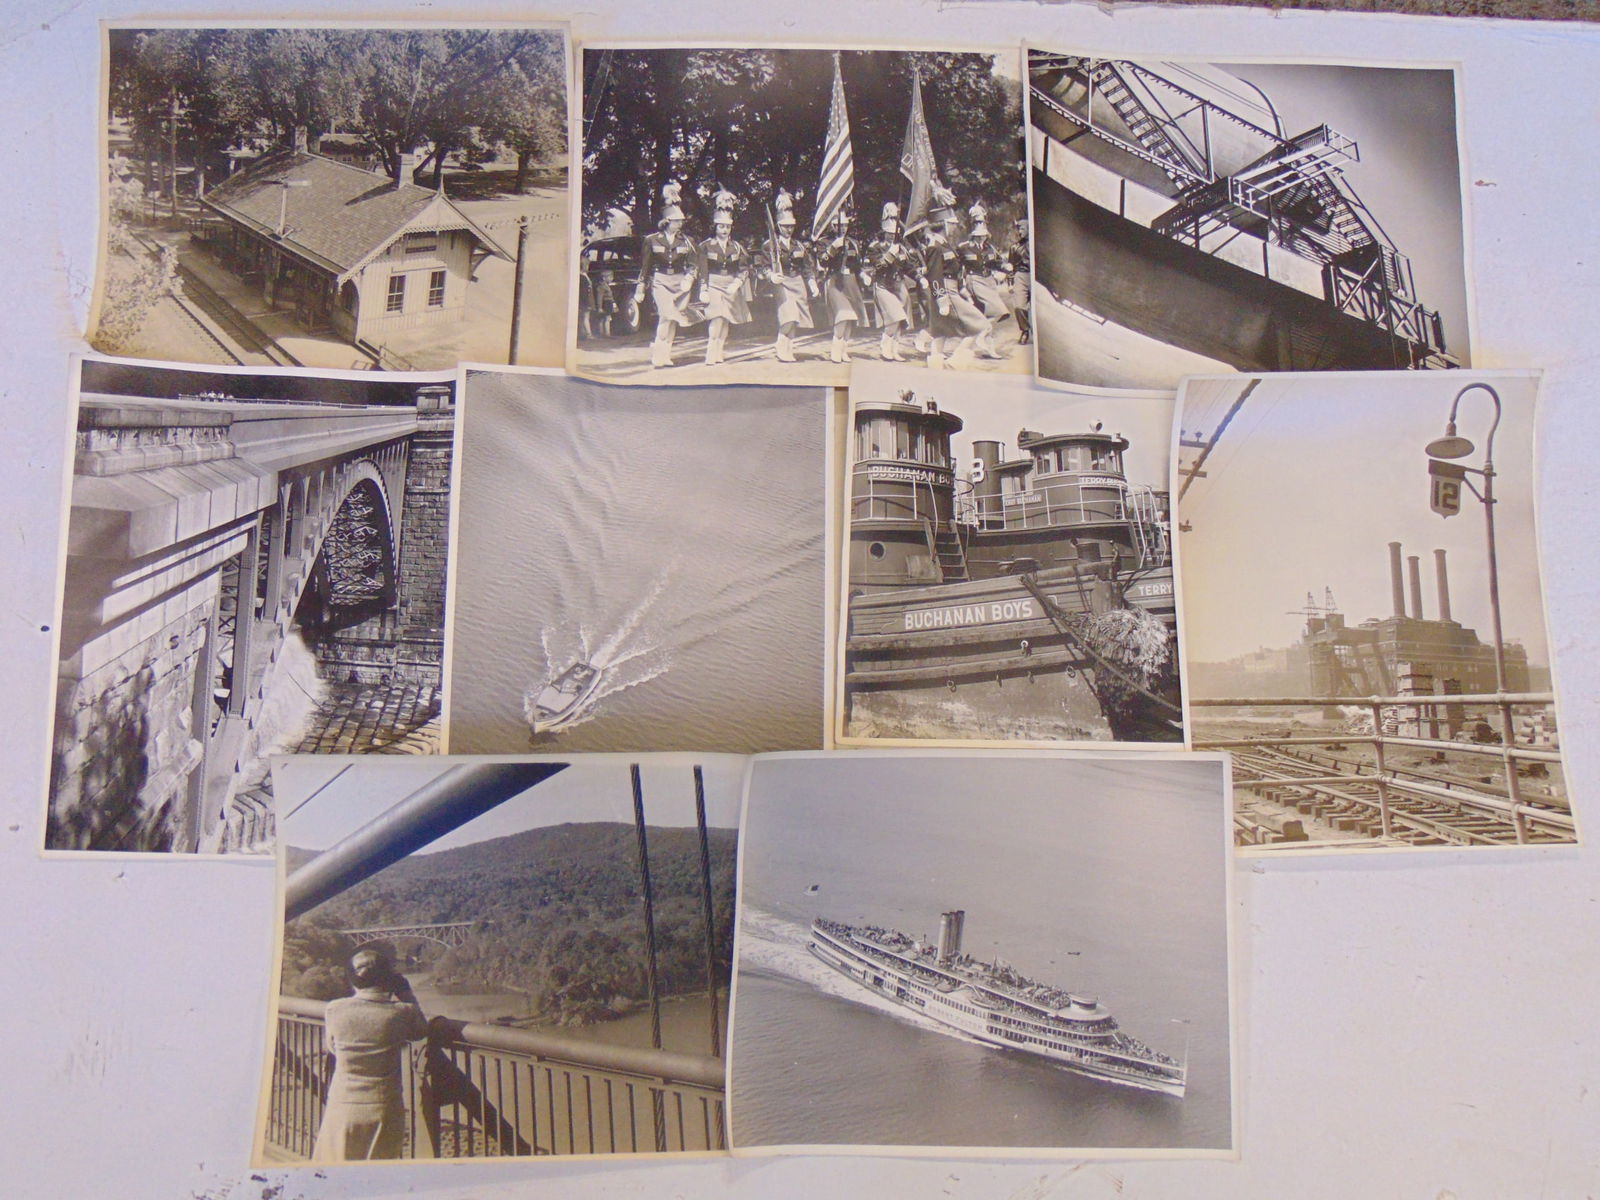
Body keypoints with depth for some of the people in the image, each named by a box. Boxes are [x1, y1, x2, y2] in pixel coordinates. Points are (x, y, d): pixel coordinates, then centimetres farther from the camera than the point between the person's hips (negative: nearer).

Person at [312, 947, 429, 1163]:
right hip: (384, 1112, -1)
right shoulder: (401, 1013, -12)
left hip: (342, 1111, 1)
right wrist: (404, 991, 6)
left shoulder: (335, 1009, -8)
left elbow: (333, 1047, 10)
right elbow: (422, 1030, 9)